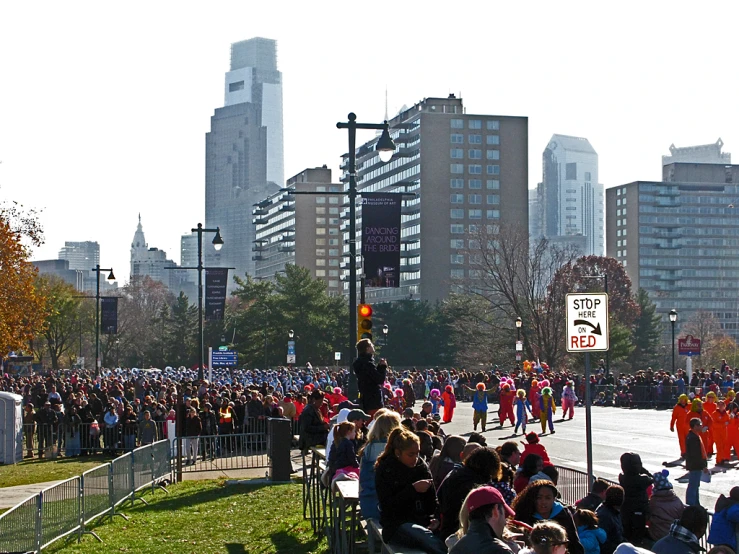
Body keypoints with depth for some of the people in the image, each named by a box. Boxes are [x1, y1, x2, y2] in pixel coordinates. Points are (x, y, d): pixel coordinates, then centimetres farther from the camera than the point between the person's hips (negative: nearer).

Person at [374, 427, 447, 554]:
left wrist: (435, 519, -8)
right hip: (397, 524, -4)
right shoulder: (385, 470, 0)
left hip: (423, 521, 4)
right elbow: (387, 507, -9)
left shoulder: (421, 466, 11)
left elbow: (432, 501, 12)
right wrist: (413, 489, -16)